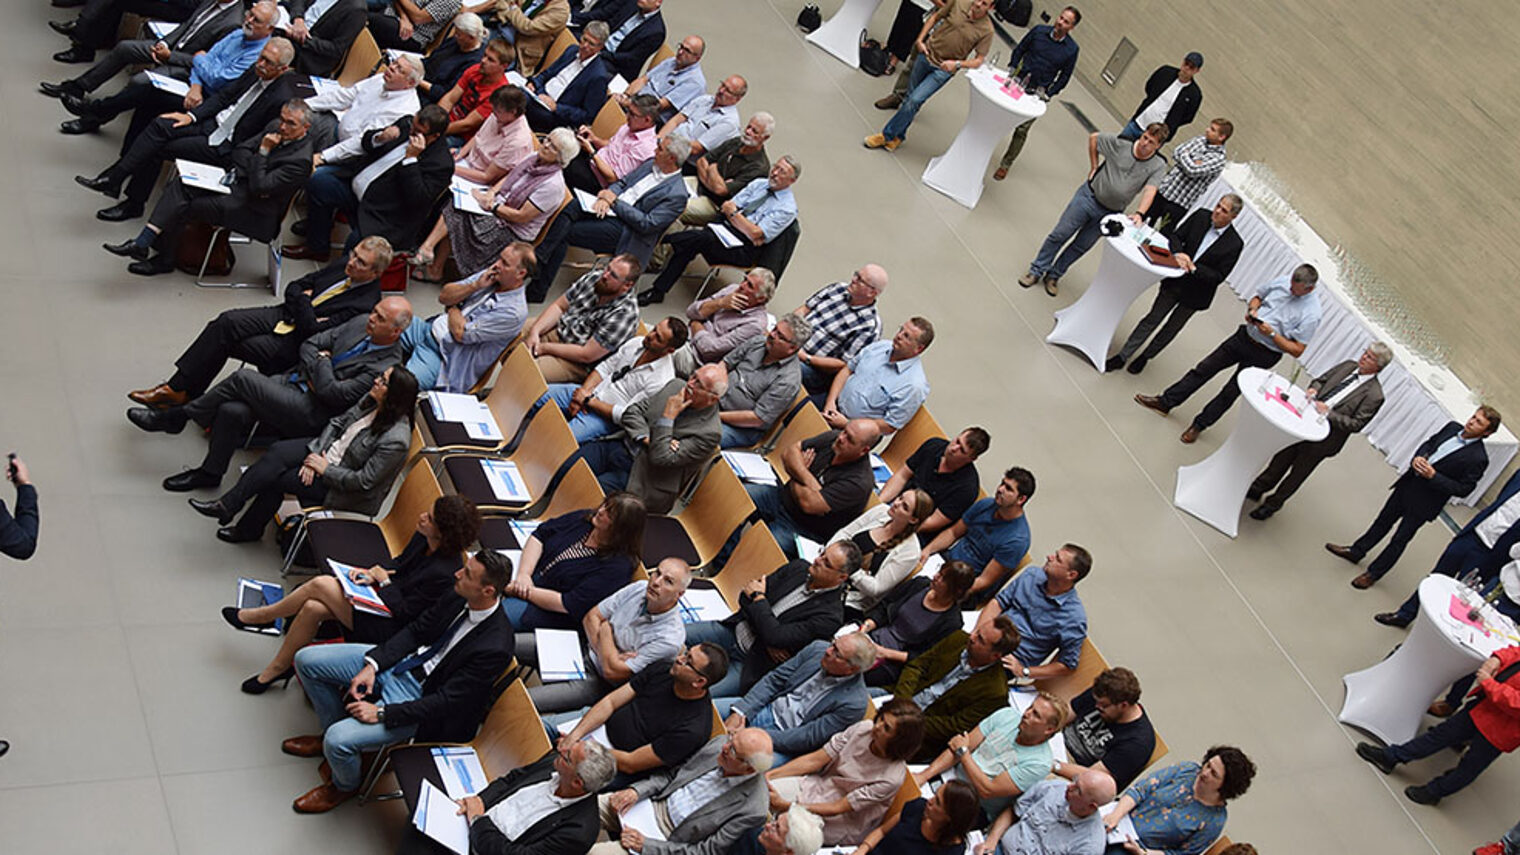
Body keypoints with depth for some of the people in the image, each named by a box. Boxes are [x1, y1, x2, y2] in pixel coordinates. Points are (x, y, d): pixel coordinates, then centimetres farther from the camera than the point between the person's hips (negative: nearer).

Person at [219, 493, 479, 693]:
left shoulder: (444, 574, -29)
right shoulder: (423, 539, -5)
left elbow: (403, 612, -22)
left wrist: (384, 580, -13)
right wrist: (371, 571, -3)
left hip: (388, 629, -8)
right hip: (381, 595, 8)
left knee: (321, 585, -14)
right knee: (312, 608, -13)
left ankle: (261, 616, 10)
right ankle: (281, 665, 7)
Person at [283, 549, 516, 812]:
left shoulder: (494, 648, -29)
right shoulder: (459, 597, -9)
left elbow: (448, 701, -25)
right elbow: (415, 630, 4)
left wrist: (382, 713, -24)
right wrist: (372, 666, -8)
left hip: (419, 696, -7)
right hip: (400, 661, 8)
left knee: (338, 741, -21)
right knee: (307, 660, 6)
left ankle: (345, 786, 16)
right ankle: (331, 735, 29)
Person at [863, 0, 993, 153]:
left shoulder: (986, 31, -16)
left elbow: (979, 60, -12)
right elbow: (935, 17, 8)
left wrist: (957, 64, -27)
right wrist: (920, 40, -1)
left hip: (944, 70, -4)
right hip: (927, 54, 4)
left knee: (915, 100, -11)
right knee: (910, 95, 14)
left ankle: (887, 135, 4)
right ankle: (898, 136, 32)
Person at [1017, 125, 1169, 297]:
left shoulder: (1158, 166, -11)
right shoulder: (1120, 144, -10)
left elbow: (1150, 190, -24)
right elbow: (1093, 137, 3)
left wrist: (1139, 214, -39)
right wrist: (1094, 167, 1)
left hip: (1109, 214, 1)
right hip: (1089, 196, -1)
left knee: (1081, 247, 11)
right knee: (1059, 235, 2)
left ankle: (1054, 276, 30)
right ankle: (1036, 271, 17)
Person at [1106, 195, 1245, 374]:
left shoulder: (1235, 244, -19)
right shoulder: (1201, 216, -10)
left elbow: (1219, 276, -17)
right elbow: (1176, 236, -3)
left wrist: (1194, 268, -25)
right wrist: (1177, 253, -23)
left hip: (1195, 293, -2)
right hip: (1175, 282, 2)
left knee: (1171, 329, 17)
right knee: (1152, 318, 10)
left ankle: (1145, 357, 36)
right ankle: (1122, 356, 17)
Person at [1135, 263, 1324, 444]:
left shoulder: (1311, 314, -20)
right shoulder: (1283, 281, -5)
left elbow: (1297, 350, -16)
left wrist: (1272, 334, -24)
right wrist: (1252, 310, -9)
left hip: (1263, 354, -5)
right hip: (1244, 336, 5)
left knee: (1230, 393, 4)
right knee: (1204, 368, 6)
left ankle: (1199, 426, 19)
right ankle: (1165, 402, 13)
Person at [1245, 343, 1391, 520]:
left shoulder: (1374, 395, -18)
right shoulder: (1348, 366, 0)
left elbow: (1356, 424, -19)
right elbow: (1320, 380, 12)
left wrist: (1328, 413, -25)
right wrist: (1313, 389, -10)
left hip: (1322, 439, -5)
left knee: (1297, 474, 13)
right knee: (1281, 459, 19)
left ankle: (1272, 504, 31)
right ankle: (1258, 488, 39)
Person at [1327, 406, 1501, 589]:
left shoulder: (1477, 459, -21)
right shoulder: (1453, 428, -3)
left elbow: (1463, 489, -18)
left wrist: (1433, 476, -24)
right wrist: (1417, 458, -9)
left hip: (1424, 502, -6)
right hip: (1408, 484, 6)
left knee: (1399, 540, 9)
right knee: (1384, 520, 22)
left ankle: (1373, 574, 25)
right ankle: (1356, 552, 40)